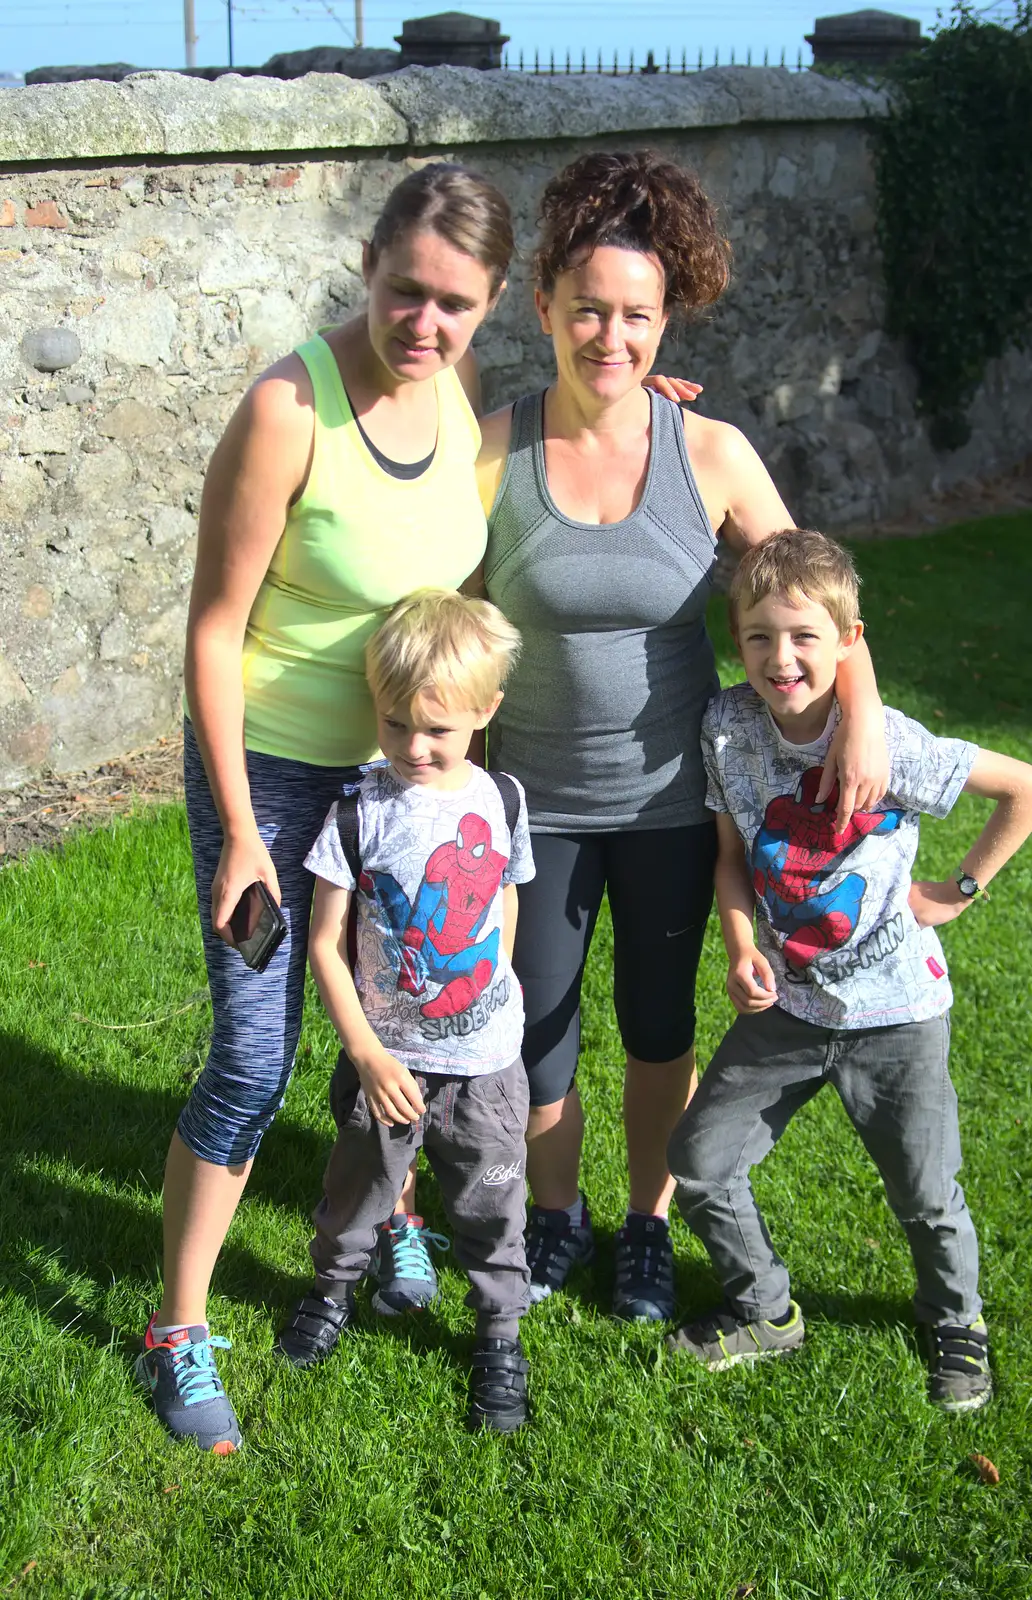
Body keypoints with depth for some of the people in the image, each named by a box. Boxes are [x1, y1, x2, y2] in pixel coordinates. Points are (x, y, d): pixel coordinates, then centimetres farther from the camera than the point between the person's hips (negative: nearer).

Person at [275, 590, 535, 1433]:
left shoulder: (502, 800, -7)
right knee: (360, 1183, 19)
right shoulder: (360, 811, -15)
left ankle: (501, 1332, 32)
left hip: (486, 1055, 1)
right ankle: (334, 1287, 46)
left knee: (490, 1200, 12)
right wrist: (367, 1054, -15)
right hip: (387, 1054, -1)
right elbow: (324, 943, -11)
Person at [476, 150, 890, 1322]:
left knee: (657, 1024, 16)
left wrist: (861, 717, -15)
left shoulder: (712, 456, -11)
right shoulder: (491, 456, -13)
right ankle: (555, 1216, 40)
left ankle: (647, 1225, 40)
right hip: (535, 798, 0)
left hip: (669, 797, 0)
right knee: (532, 1032, 12)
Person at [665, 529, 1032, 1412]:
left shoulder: (887, 743, -21)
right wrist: (741, 947, -12)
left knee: (927, 1195, 6)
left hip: (894, 1014, -4)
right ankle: (764, 1312, 28)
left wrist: (958, 890, -8)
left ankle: (956, 1323, 38)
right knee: (699, 1160, 3)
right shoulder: (727, 725, -9)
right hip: (785, 1003, 4)